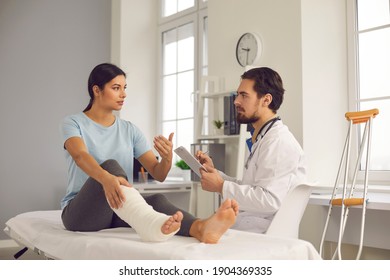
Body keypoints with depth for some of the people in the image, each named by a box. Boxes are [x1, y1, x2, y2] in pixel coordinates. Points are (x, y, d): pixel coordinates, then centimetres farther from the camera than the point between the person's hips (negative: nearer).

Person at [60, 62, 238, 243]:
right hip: (81, 213, -3)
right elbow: (80, 156, -25)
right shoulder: (73, 123, -1)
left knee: (156, 200, -30)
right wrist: (105, 178, -46)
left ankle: (200, 228, -61)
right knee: (110, 165, -34)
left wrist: (167, 158, -23)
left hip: (121, 214, 4)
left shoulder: (130, 130, 9)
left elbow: (158, 174, 1)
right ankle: (151, 224, -62)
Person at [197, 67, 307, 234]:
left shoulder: (278, 141, -14)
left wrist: (221, 187, -16)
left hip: (260, 231, -9)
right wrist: (214, 171, 7)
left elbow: (269, 200, -23)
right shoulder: (258, 140, 17)